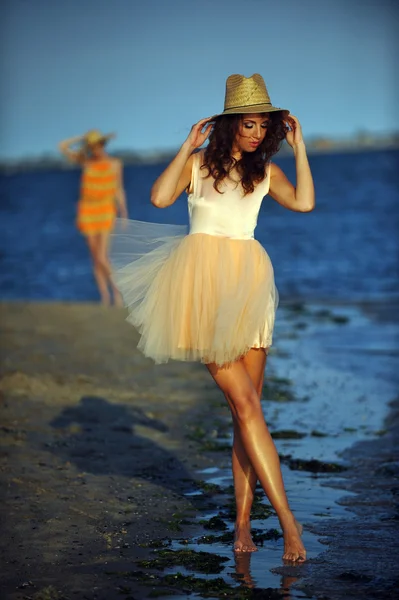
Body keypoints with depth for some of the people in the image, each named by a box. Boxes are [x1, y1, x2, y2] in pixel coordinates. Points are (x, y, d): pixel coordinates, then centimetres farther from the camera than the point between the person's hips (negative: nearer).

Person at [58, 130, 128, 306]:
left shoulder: (115, 164, 3)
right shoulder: (86, 161, 3)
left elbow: (119, 190, 6)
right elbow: (62, 147, -1)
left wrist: (124, 214, 1)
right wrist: (82, 138, -1)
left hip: (106, 212, -2)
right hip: (88, 211, 2)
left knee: (102, 258, -13)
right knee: (96, 258, 2)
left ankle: (116, 290, 6)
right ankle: (105, 299, 7)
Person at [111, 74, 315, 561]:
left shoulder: (265, 171, 14)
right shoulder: (198, 163, 5)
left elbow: (304, 203, -4)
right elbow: (159, 197, -12)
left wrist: (298, 146, 0)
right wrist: (187, 146, -7)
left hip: (248, 284, 4)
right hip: (205, 284, -4)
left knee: (246, 407, 1)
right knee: (245, 403, -11)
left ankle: (243, 520, 7)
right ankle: (288, 520, -11)